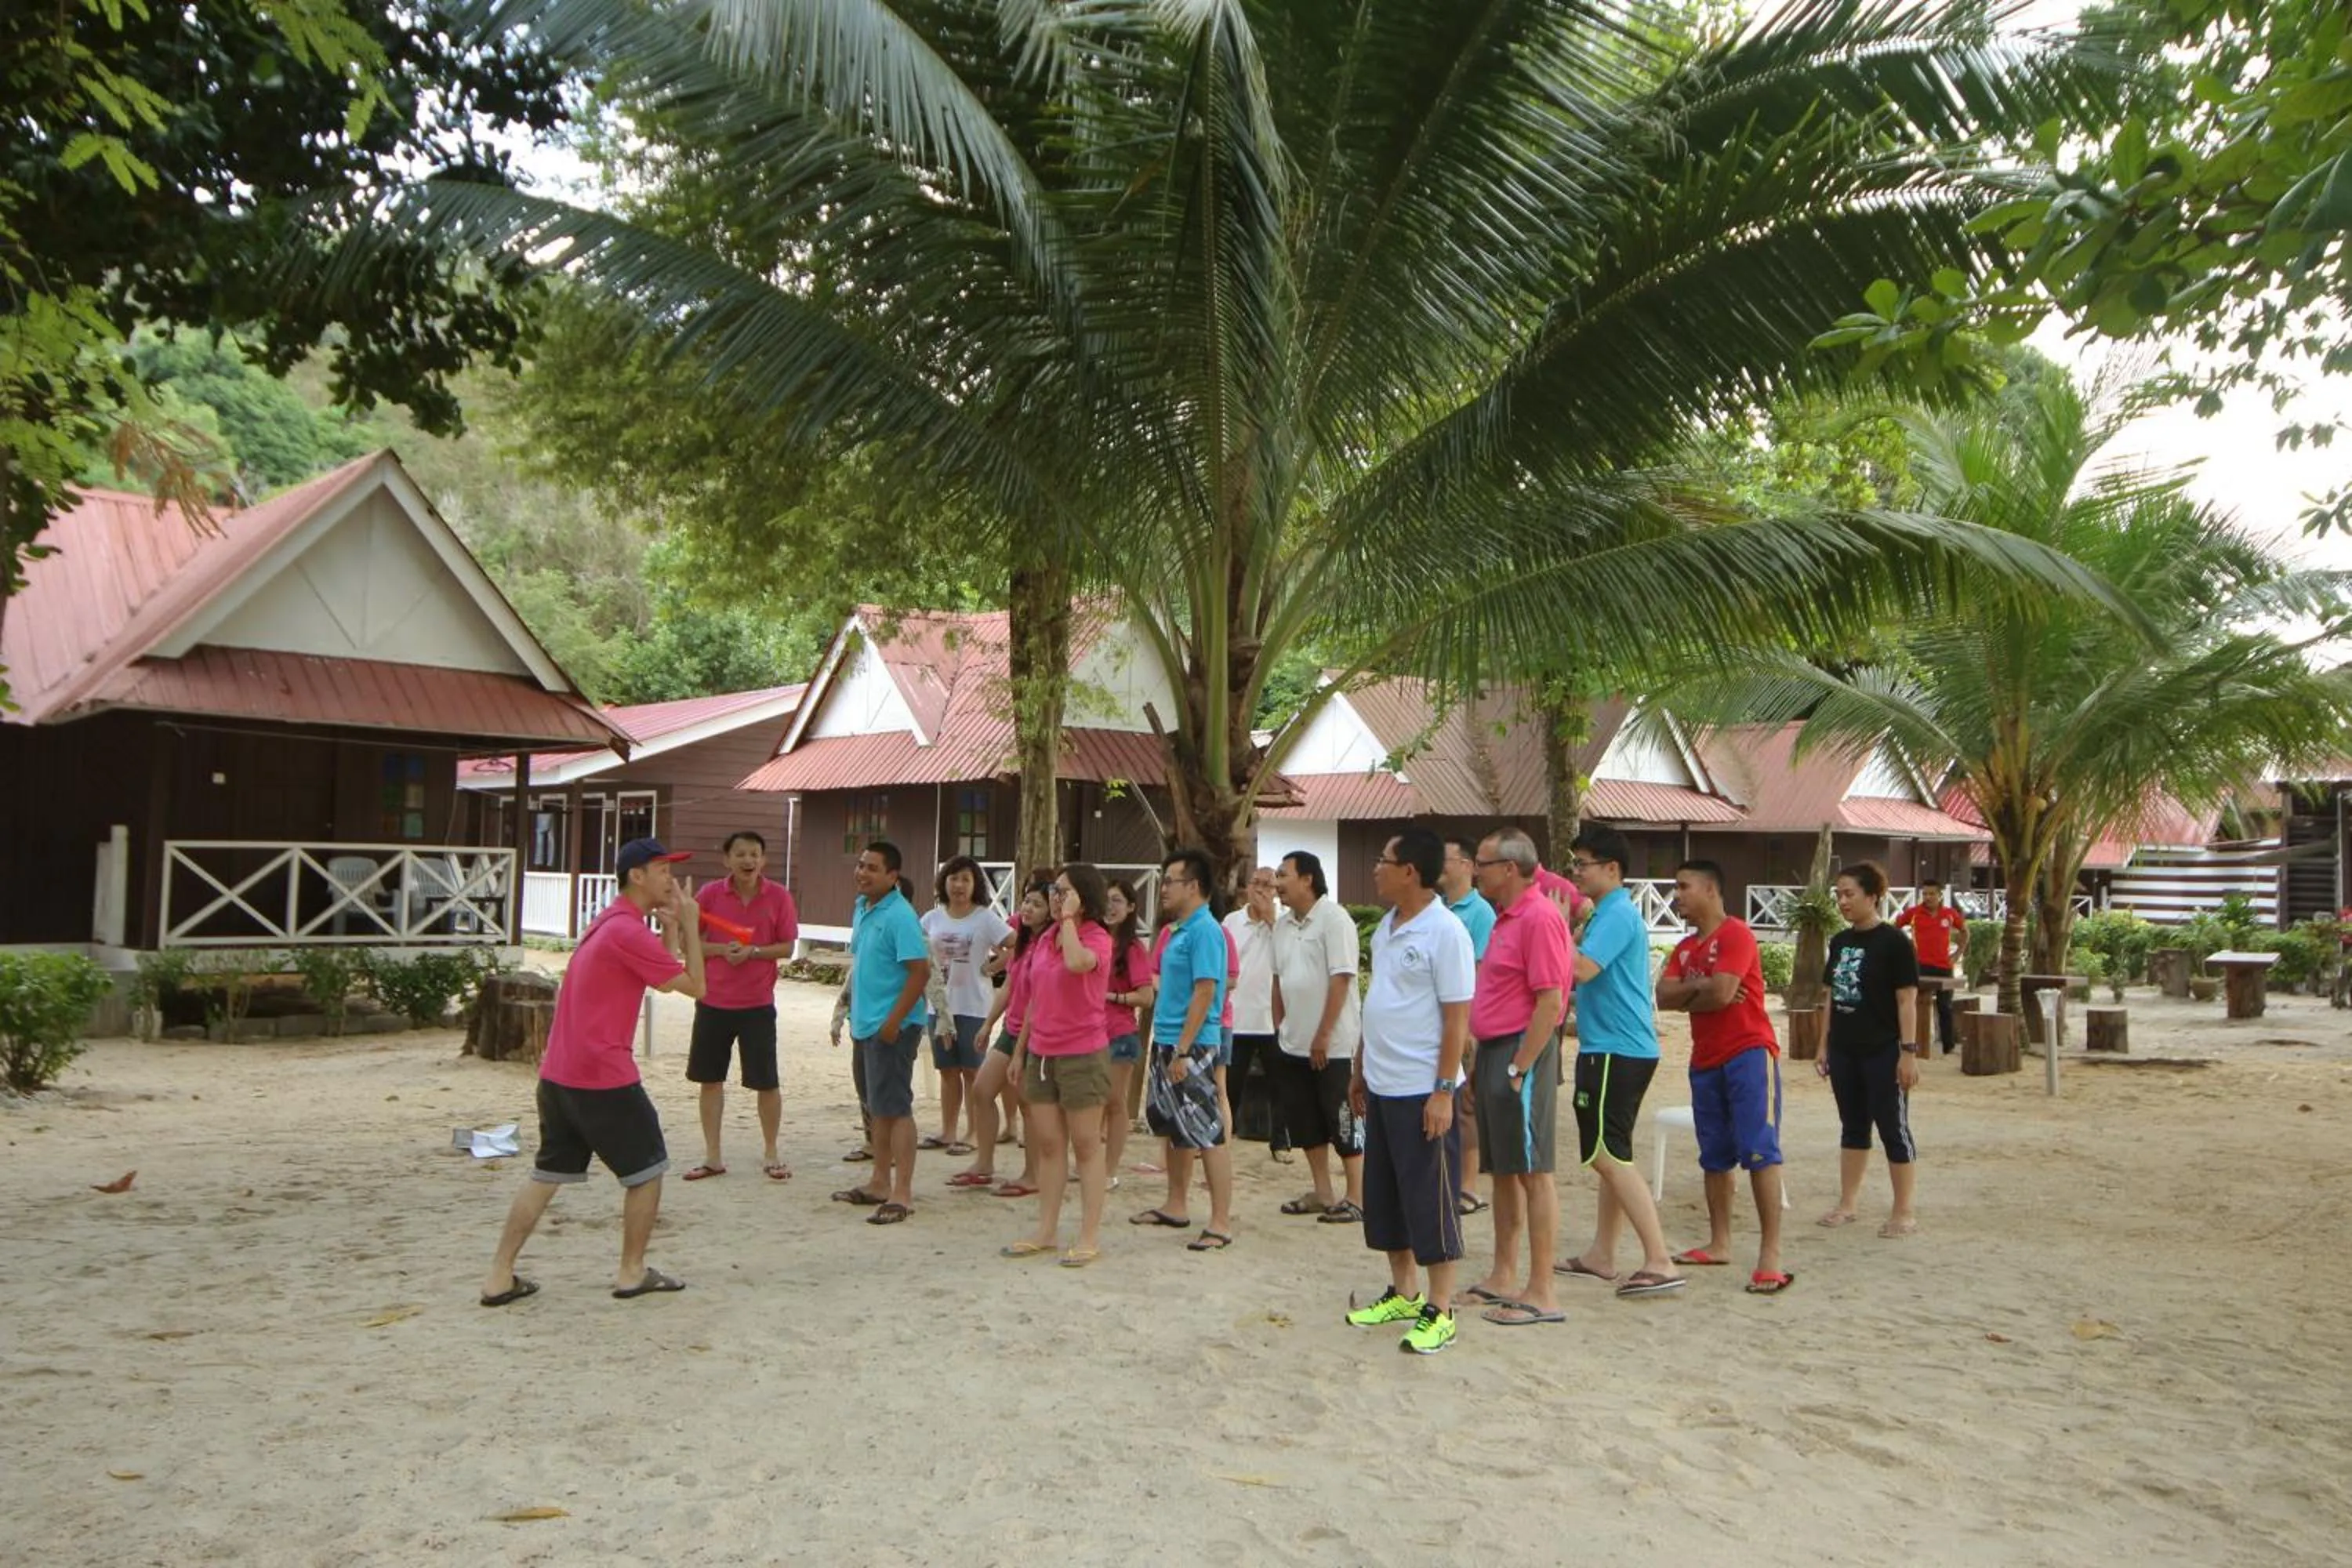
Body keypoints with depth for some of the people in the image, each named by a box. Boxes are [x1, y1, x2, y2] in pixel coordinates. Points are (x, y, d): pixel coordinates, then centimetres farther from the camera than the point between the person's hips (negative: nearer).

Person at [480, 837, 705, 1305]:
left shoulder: (608, 922, 15)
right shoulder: (629, 932, -16)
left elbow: (665, 976, 20)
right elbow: (695, 986, -12)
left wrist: (670, 925, 10)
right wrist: (689, 924, -5)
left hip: (557, 1073, 9)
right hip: (603, 1077, -9)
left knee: (547, 1174, 15)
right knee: (647, 1169, 7)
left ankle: (500, 1276, 14)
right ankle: (632, 1272, 16)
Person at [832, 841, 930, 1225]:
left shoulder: (899, 916, -17)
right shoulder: (862, 907, 11)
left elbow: (921, 971, -21)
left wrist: (893, 1021, -21)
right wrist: (857, 1018, 17)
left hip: (892, 1027, -9)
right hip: (867, 1025, 9)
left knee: (895, 1109, -6)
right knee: (879, 1108, 16)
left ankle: (902, 1194, -2)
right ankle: (880, 1183, 26)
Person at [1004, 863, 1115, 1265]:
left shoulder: (1097, 937, -11)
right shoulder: (1046, 939, 10)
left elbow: (1077, 962, -36)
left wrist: (1069, 918, -24)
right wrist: (1020, 1049, 16)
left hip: (1082, 1055, -7)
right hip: (1041, 1054, 7)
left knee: (1085, 1146, 2)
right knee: (1047, 1145, 12)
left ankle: (1090, 1237, 9)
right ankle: (1046, 1231, 22)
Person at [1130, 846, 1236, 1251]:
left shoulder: (1205, 931, -15)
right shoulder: (1178, 930, 14)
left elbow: (1204, 994, -20)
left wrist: (1182, 1051, -22)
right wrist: (1164, 1046, 17)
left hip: (1191, 1048, -10)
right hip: (1167, 1043, 10)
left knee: (1208, 1134, -6)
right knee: (1173, 1129, 18)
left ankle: (1221, 1223, -3)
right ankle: (1176, 1206, 30)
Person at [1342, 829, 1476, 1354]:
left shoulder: (1445, 932, -15)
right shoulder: (1386, 926, 10)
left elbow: (1457, 1019, -16)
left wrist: (1444, 1091, -19)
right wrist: (1360, 1070, 19)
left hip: (1422, 1091, -9)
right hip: (1381, 1088, 9)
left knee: (1430, 1201, 1)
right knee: (1383, 1197, 16)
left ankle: (1439, 1311, 12)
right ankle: (1403, 1293, 30)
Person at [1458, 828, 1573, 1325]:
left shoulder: (1539, 917, -16)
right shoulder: (1505, 917, 15)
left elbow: (1550, 1002, -21)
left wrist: (1518, 1069, -21)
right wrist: (1480, 1061, 17)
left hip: (1521, 1052, -10)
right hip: (1493, 1052, 10)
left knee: (1532, 1172, -4)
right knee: (1502, 1171, 15)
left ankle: (1541, 1294, 3)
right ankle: (1502, 1278, 25)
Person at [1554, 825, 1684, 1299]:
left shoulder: (1617, 915, -15)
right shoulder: (1608, 913, 17)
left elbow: (1582, 968, -28)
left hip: (1616, 1052, -11)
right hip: (1614, 1049, 11)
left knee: (1609, 1157, -10)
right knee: (1612, 1157, 15)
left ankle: (1660, 1263, -10)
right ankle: (1602, 1256, 24)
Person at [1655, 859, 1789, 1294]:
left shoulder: (1735, 934, -10)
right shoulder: (1685, 947, 15)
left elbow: (1721, 992, -21)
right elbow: (1663, 996, 2)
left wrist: (1686, 997, -3)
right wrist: (1700, 987, -15)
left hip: (1748, 1054, -8)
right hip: (1706, 1060, 9)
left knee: (1759, 1152, -11)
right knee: (1715, 1157, 13)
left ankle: (1771, 1254, -12)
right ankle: (1720, 1244, 23)